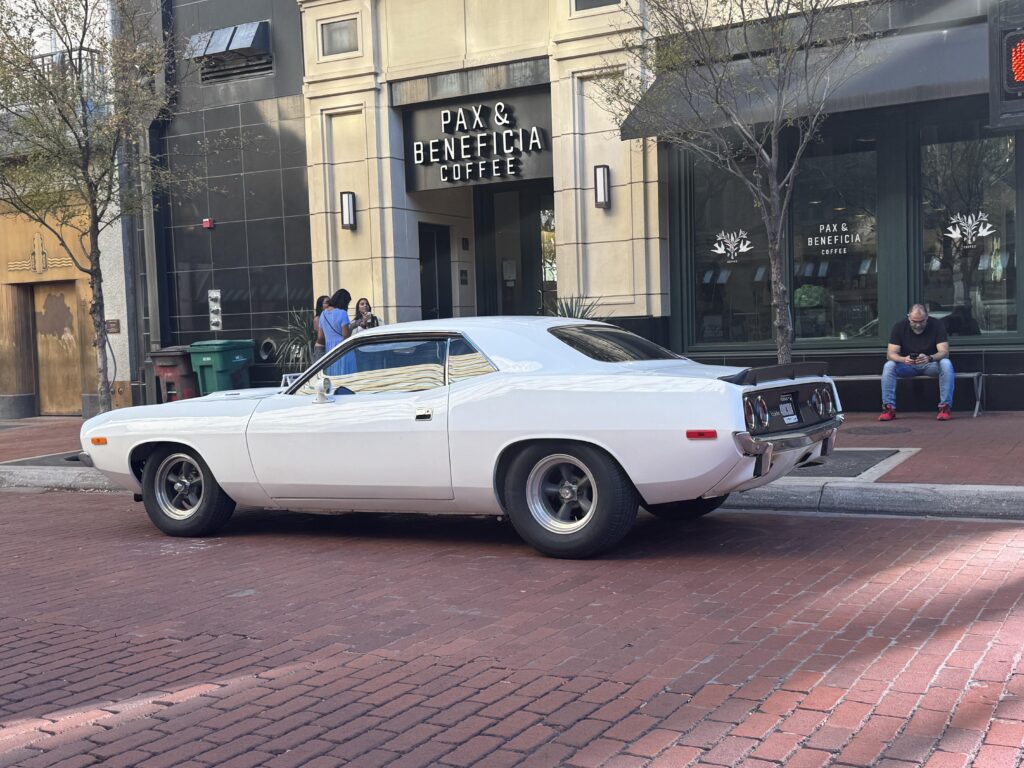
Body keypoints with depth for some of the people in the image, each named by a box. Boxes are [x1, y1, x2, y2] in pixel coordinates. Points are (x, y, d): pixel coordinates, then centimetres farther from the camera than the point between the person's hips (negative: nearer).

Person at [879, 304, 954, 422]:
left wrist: (929, 358, -44)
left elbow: (944, 352, -21)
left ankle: (945, 406, -29)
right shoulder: (899, 327, -10)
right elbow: (891, 353, -16)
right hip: (907, 365, 1)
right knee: (888, 366, -28)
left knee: (946, 364, -32)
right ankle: (889, 408, -26)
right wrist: (903, 359, -40)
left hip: (930, 364, -1)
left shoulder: (937, 326, -13)